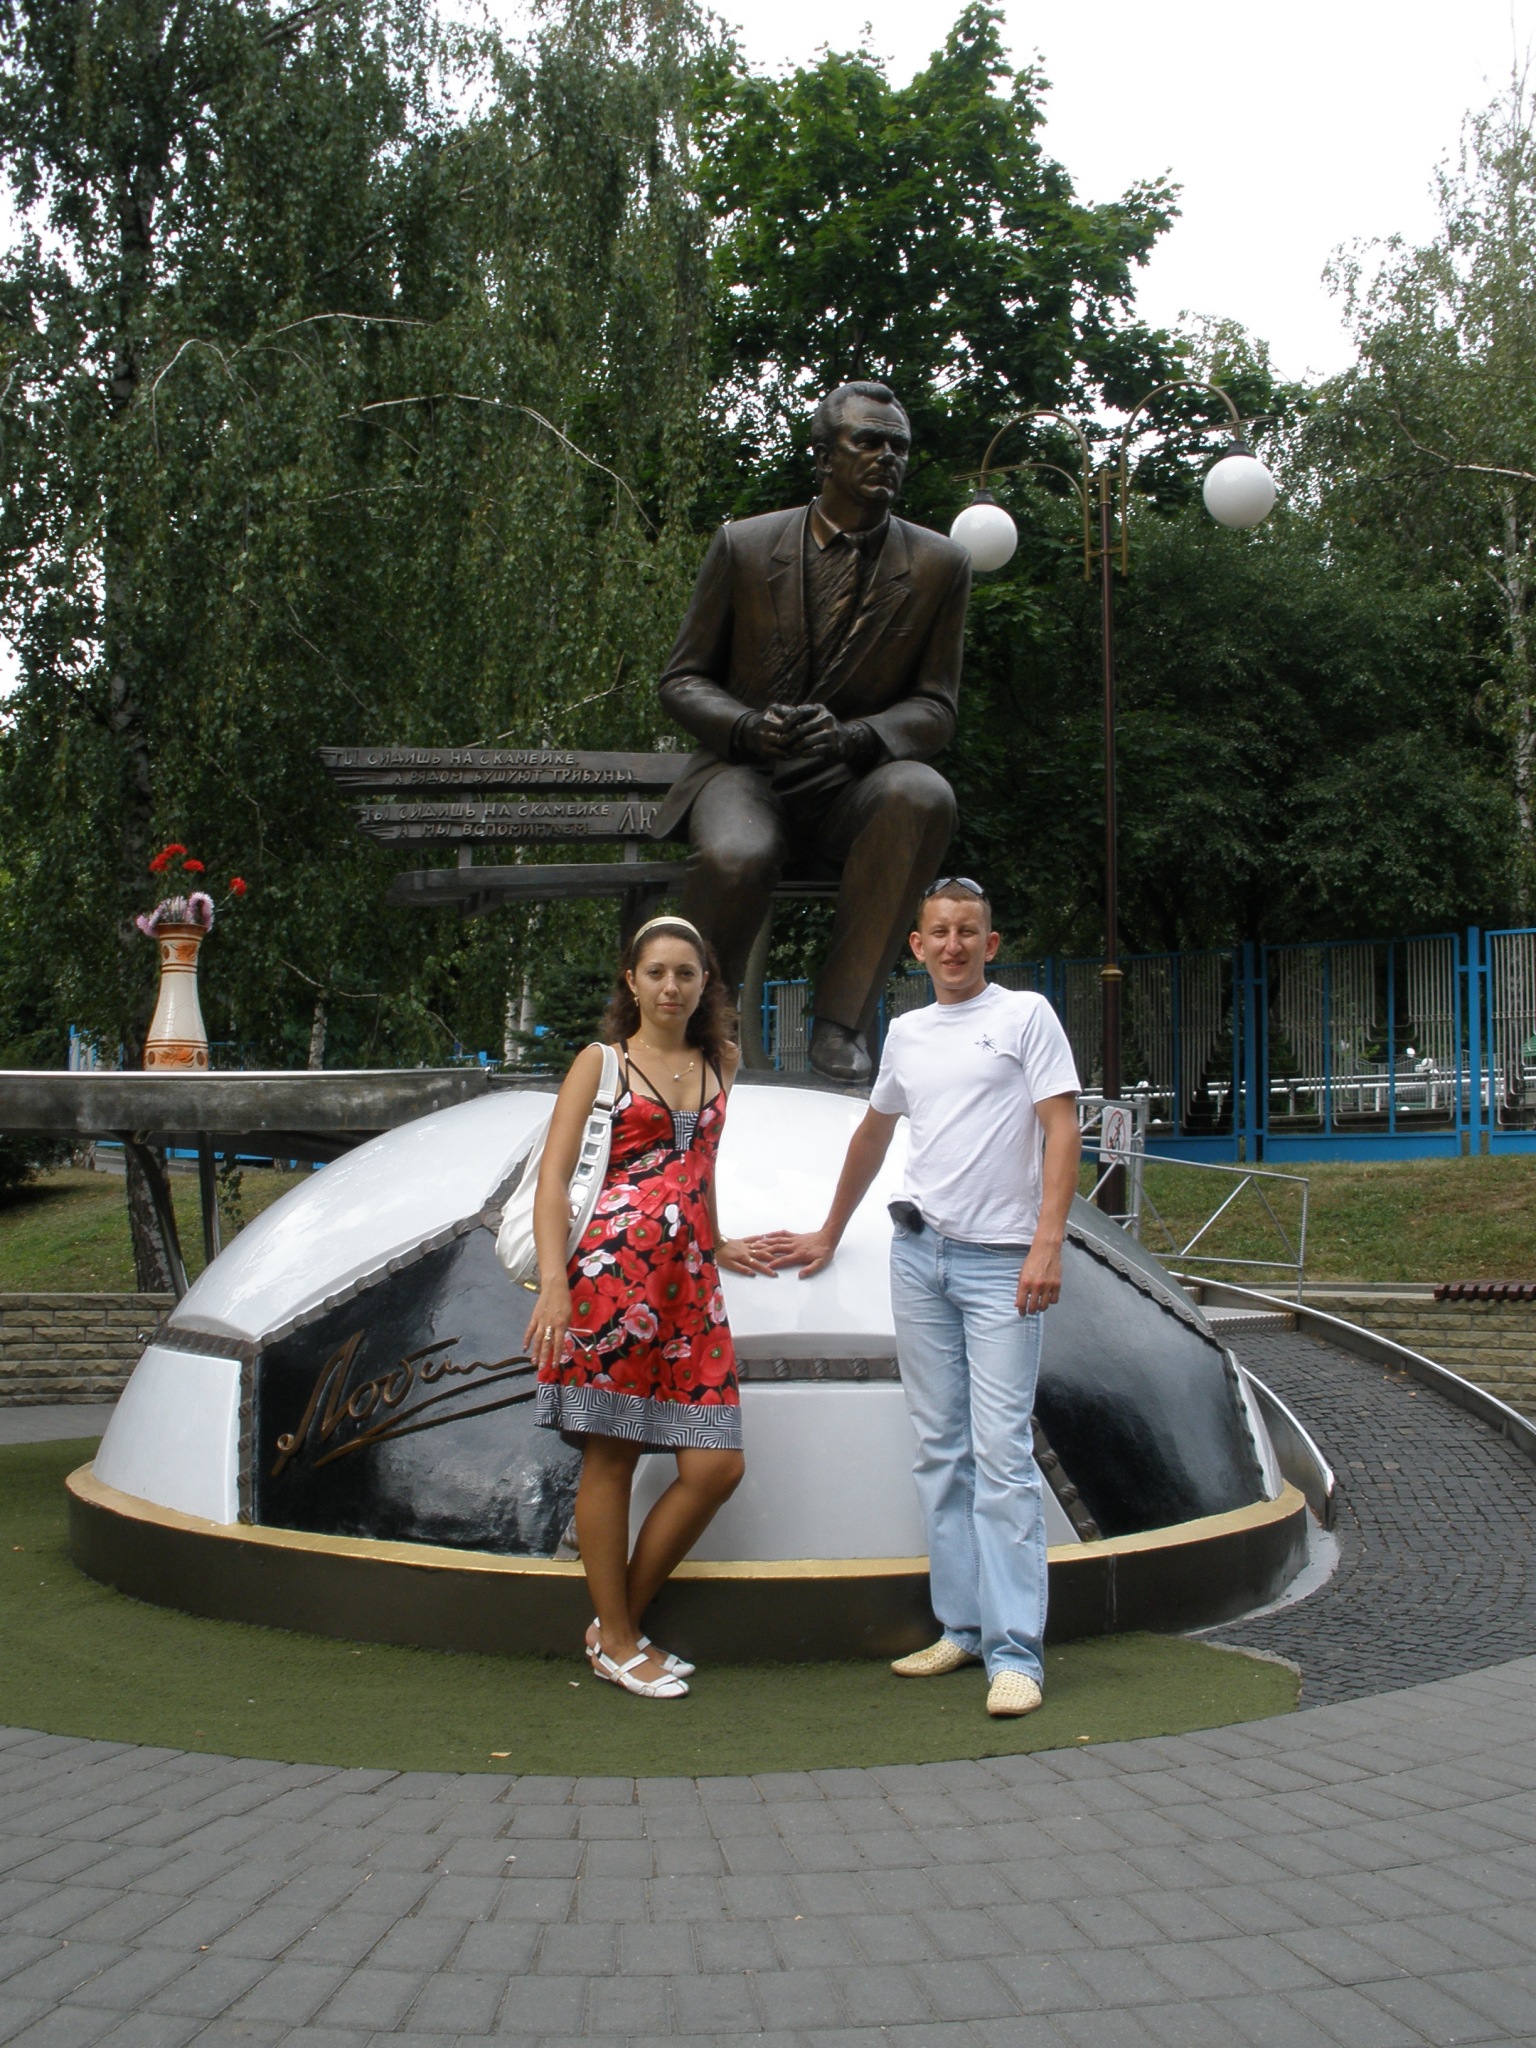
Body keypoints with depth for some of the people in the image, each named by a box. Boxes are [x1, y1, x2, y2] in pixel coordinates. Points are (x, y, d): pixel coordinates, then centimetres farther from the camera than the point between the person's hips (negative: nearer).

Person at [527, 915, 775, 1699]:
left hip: (689, 1282, 5)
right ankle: (614, 1642, 12)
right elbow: (553, 1178, -4)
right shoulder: (601, 1063, 3)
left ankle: (619, 1621, 14)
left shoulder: (717, 1065, 18)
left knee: (717, 1466, -1)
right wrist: (553, 1284, -15)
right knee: (610, 1454, -1)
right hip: (614, 1272, -5)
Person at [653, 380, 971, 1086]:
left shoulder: (939, 565, 4)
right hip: (744, 771, -1)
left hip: (851, 787, 1)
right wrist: (748, 727, -17)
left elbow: (935, 707, 3)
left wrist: (851, 736, -20)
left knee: (923, 796, -35)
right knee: (737, 858, -37)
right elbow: (682, 680, 6)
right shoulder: (742, 545, 3)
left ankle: (842, 1020, -28)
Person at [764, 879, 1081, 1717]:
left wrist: (1047, 1244, -18)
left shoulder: (1026, 1015, 0)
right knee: (940, 1449, 8)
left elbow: (1061, 1130, -8)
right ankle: (962, 1626, 16)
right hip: (917, 1252, 6)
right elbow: (873, 1134, 30)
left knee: (1001, 1449, -11)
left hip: (1000, 1260, -6)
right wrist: (829, 1234, 34)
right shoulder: (905, 1034, 16)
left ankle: (1015, 1652, -11)